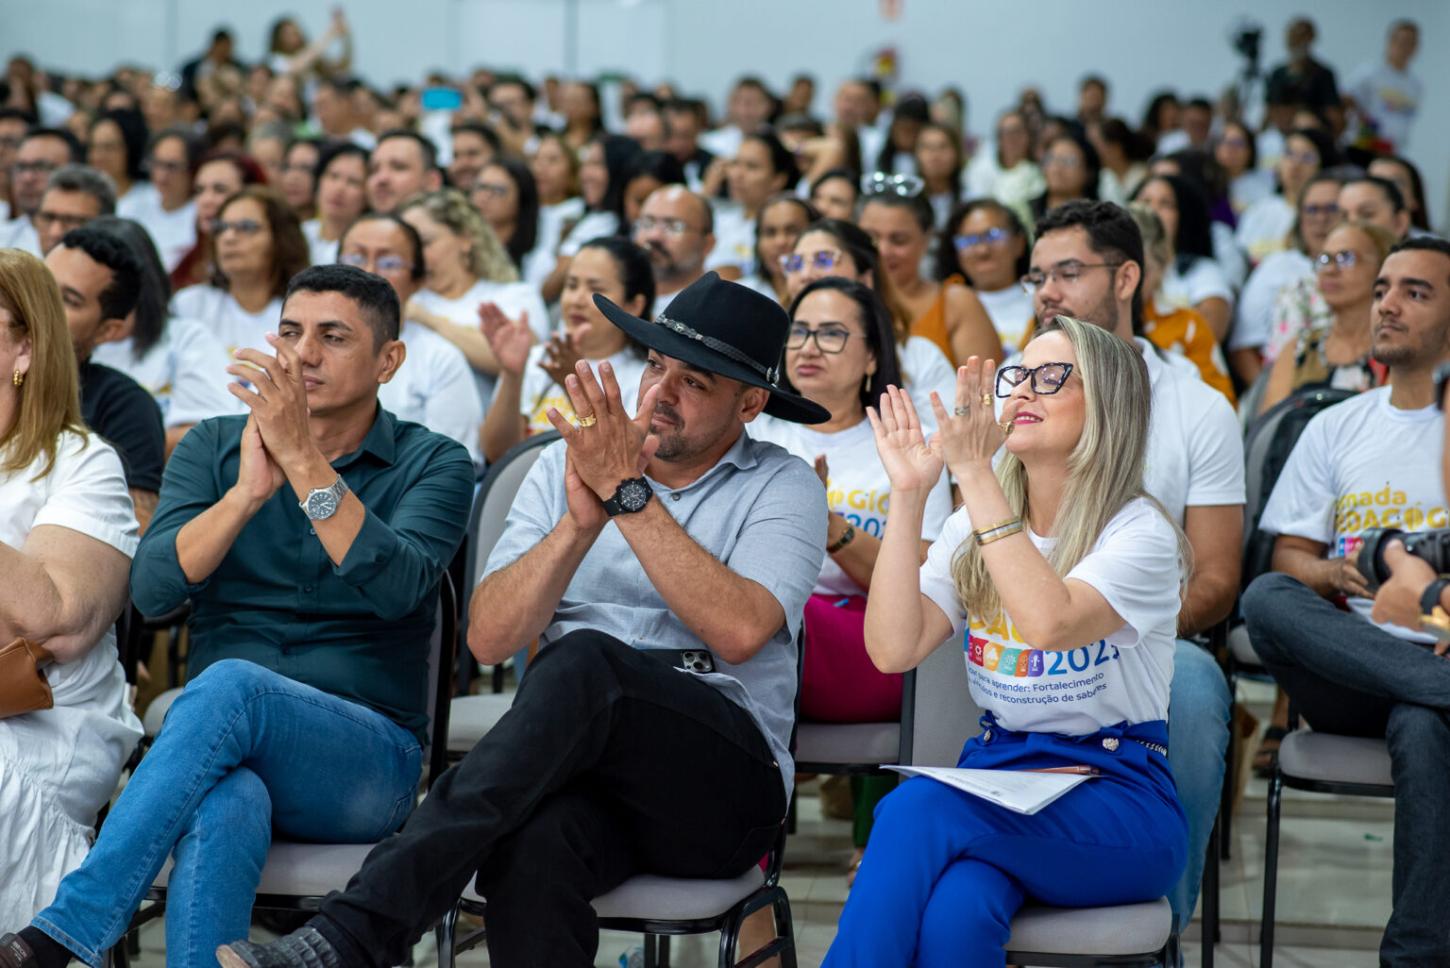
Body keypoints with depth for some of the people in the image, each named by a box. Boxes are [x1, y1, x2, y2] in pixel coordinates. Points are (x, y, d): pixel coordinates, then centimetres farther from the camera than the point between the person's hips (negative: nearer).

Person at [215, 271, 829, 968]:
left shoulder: (782, 488, 5)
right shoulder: (565, 467, 14)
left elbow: (740, 630, -15)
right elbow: (489, 637, 3)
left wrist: (628, 494, -15)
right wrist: (579, 523, -12)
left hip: (725, 787, -2)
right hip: (581, 769, 2)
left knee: (585, 662, -34)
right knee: (534, 846, -38)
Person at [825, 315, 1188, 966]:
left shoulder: (1140, 533, -5)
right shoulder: (973, 529, 12)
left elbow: (1049, 622, -26)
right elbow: (894, 649, -3)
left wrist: (976, 474, -26)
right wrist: (909, 496, -7)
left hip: (1118, 800, -4)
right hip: (996, 774, 4)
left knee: (917, 810, -34)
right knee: (953, 914, -34)